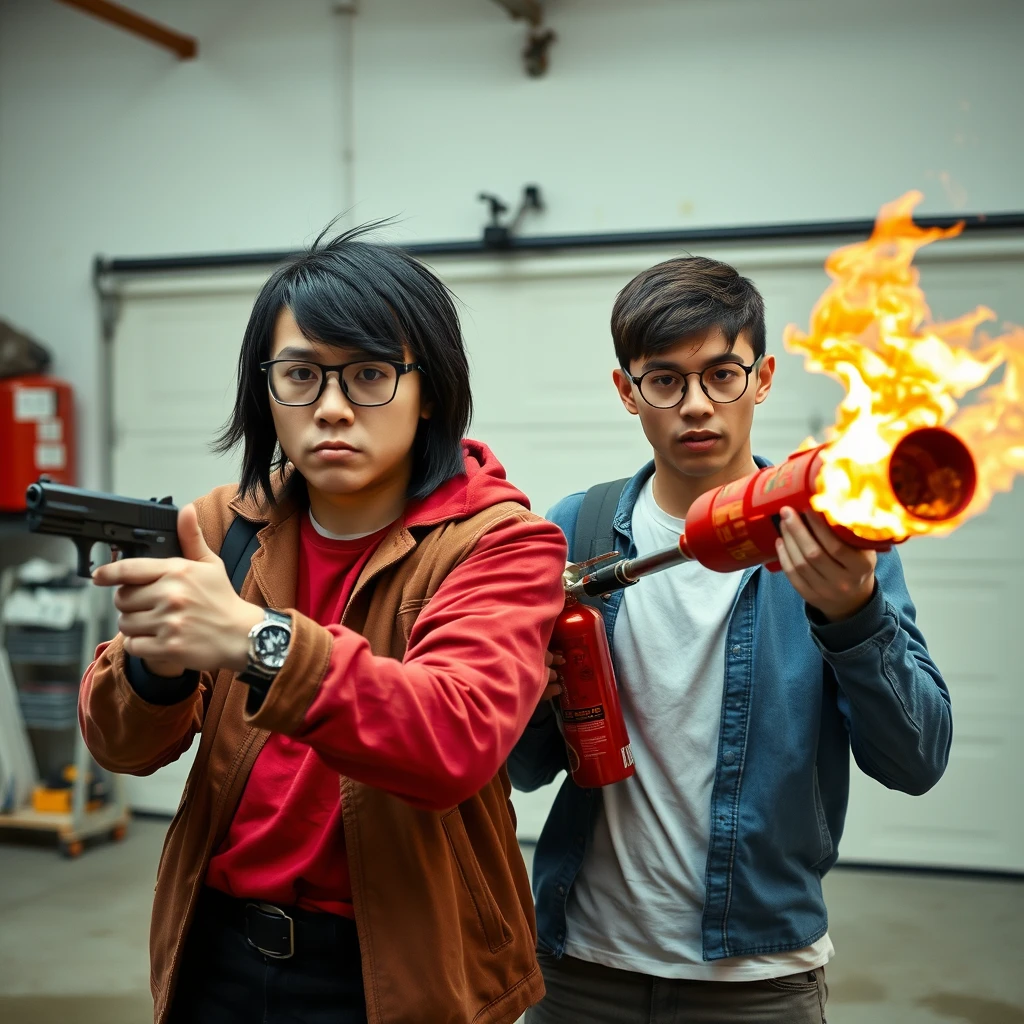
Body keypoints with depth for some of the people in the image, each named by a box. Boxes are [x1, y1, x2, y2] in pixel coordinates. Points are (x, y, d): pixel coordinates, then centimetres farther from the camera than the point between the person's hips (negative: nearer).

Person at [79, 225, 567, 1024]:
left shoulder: (498, 542, -13)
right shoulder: (223, 527, 0)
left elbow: (458, 740, -29)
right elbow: (127, 745, -5)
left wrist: (259, 642, -41)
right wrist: (153, 664, -27)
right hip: (218, 954, 4)